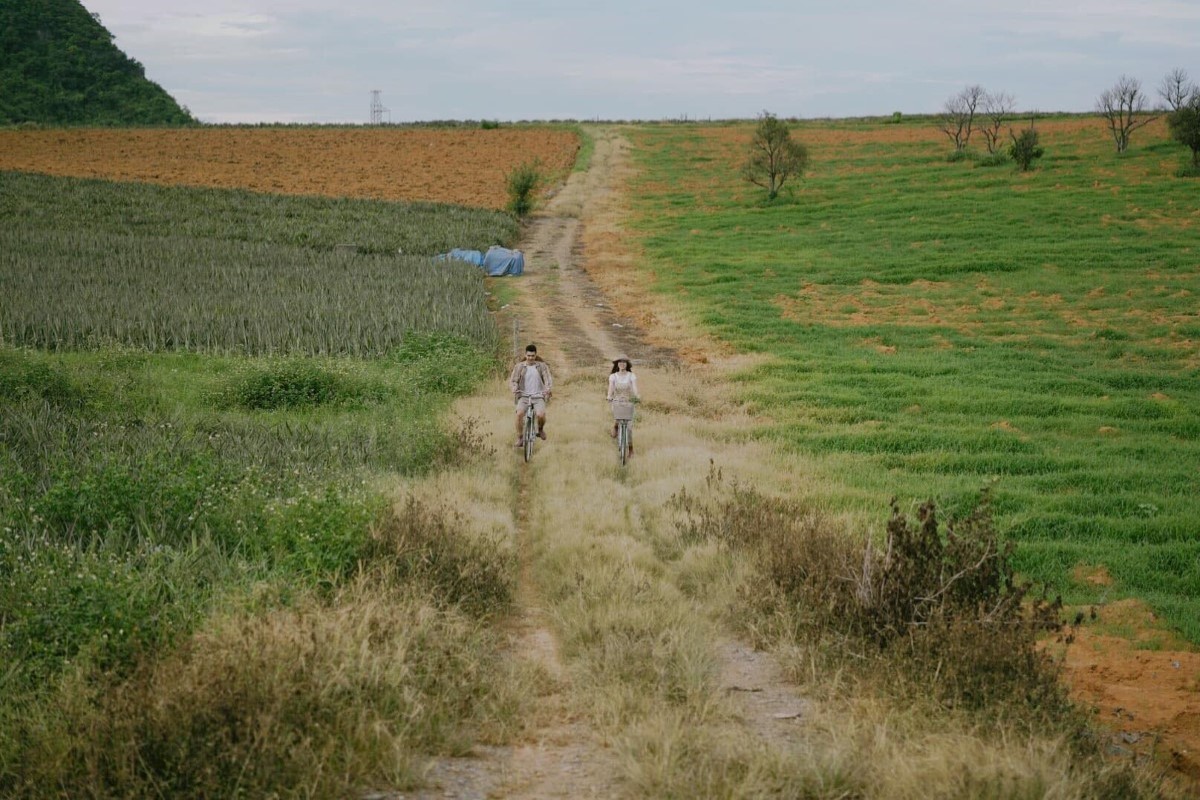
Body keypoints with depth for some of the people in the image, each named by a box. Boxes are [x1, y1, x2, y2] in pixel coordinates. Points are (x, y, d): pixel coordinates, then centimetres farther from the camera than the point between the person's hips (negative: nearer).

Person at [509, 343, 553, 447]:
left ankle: (540, 429, 7)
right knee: (519, 413, -28)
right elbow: (513, 380, 1)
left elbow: (548, 379, -2)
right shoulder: (519, 366, 4)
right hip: (524, 396, 0)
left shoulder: (542, 366, 5)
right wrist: (514, 389, -22)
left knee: (541, 415, -27)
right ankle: (519, 438, -16)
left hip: (538, 396, 0)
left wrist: (547, 389, -24)